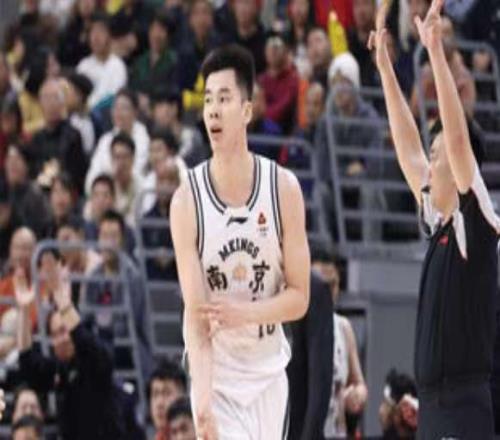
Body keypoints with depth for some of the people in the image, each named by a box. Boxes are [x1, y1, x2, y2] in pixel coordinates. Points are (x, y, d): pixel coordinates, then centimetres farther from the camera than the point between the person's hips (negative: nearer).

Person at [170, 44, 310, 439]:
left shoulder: (283, 188, -9)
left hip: (269, 374, 3)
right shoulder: (187, 201, -15)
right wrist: (203, 402, -34)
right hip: (217, 378, -3)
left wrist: (245, 312, -24)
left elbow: (299, 297, -3)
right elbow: (195, 314, -20)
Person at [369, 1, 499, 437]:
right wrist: (384, 64, 20)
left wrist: (436, 50, -20)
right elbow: (407, 147, 20)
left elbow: (457, 139, -18)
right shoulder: (439, 224, 14)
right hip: (432, 400, 9)